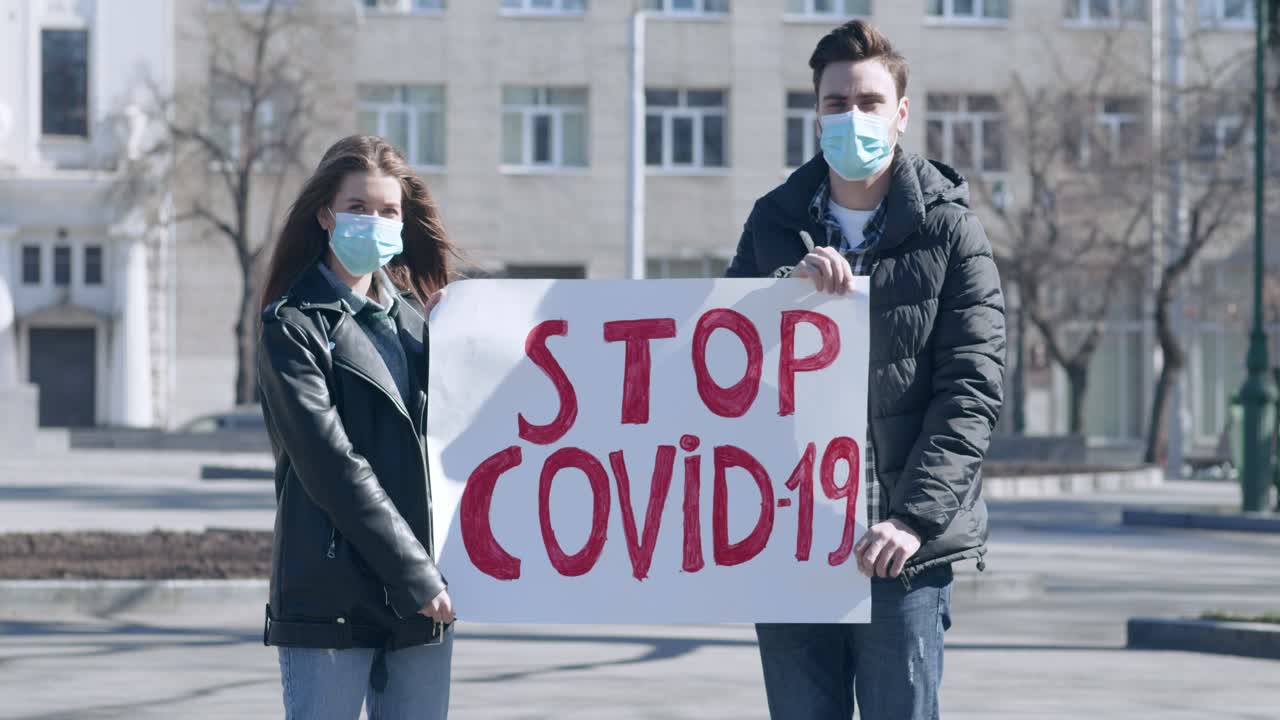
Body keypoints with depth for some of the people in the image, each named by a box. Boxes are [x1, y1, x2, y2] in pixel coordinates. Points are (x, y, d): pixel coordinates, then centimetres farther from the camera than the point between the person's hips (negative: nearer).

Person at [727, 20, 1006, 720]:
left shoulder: (948, 228, 1)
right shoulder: (775, 223, 11)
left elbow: (972, 389, -6)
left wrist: (916, 515, -17)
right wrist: (789, 285, -16)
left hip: (903, 548, -3)